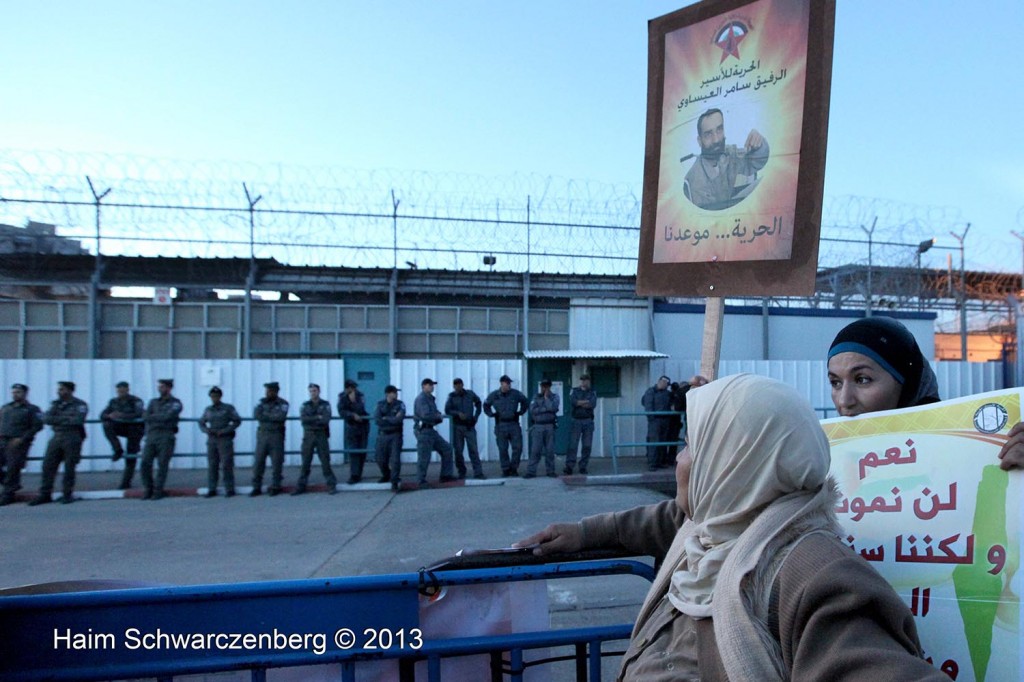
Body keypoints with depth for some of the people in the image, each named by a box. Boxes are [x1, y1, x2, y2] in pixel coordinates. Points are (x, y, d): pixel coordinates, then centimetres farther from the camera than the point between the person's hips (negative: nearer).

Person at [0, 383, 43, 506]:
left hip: (18, 444, -6)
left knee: (12, 469, -4)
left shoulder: (32, 409, 0)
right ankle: (13, 485, 22)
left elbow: (37, 426, -8)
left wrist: (21, 439, -15)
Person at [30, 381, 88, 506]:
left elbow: (78, 420, -16)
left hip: (72, 438, -5)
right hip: (56, 438, 5)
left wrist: (57, 420, -7)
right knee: (48, 466, 2)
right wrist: (65, 419, -11)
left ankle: (68, 494, 8)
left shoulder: (79, 405, 0)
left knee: (69, 467, -2)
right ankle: (45, 494, 10)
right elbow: (46, 418, 3)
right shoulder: (56, 404, 16)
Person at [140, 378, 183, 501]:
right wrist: (160, 418, -4)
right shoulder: (153, 402, 18)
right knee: (145, 462, -5)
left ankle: (158, 491, 2)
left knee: (162, 464, -4)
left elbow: (167, 416, -12)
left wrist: (152, 417, -1)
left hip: (166, 436, -4)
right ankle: (148, 489, 8)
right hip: (151, 435, 4)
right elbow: (145, 417, 7)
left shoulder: (176, 403, 3)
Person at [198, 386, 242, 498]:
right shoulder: (208, 410, 11)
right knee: (212, 465, 2)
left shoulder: (228, 408, 0)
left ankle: (229, 490, -1)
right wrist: (206, 430, -4)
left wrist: (224, 431, -11)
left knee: (227, 465, -6)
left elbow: (237, 421, -2)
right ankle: (212, 490, 8)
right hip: (211, 440, 4)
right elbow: (201, 423, 18)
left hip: (225, 439, -4)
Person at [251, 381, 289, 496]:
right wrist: (273, 417, -10)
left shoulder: (283, 403, 0)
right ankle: (256, 488, 9)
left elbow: (281, 417, -17)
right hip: (262, 434, 3)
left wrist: (265, 415, -8)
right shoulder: (262, 402, 9)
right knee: (258, 462, 2)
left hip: (276, 435, -3)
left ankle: (275, 487, 10)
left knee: (276, 463, 0)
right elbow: (256, 415, -5)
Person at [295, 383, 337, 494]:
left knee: (325, 461, -3)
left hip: (322, 435, -2)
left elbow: (326, 419, -10)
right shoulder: (305, 405, 10)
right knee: (305, 462, 3)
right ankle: (301, 486, 10)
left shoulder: (325, 405, 4)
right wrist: (317, 418, -11)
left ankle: (331, 485, 2)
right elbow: (303, 418, -7)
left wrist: (311, 420, -8)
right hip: (308, 436, 2)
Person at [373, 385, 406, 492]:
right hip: (382, 435, 2)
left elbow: (399, 419, -18)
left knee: (395, 459, -10)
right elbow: (376, 419, -12)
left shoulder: (400, 404, -3)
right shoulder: (380, 404, 2)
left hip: (395, 435, -2)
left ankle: (395, 482, -3)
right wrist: (392, 420, -12)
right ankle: (386, 476, 37)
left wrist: (386, 419, -7)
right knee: (381, 459, 10)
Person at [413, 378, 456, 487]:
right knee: (424, 457, -4)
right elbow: (426, 415, -24)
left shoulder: (430, 398, 17)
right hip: (423, 430, -10)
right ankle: (421, 481, 7)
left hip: (430, 430, 10)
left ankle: (446, 475, 15)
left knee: (446, 449, 9)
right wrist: (439, 416, -8)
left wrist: (439, 416, -4)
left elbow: (435, 413, 20)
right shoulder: (421, 399, -13)